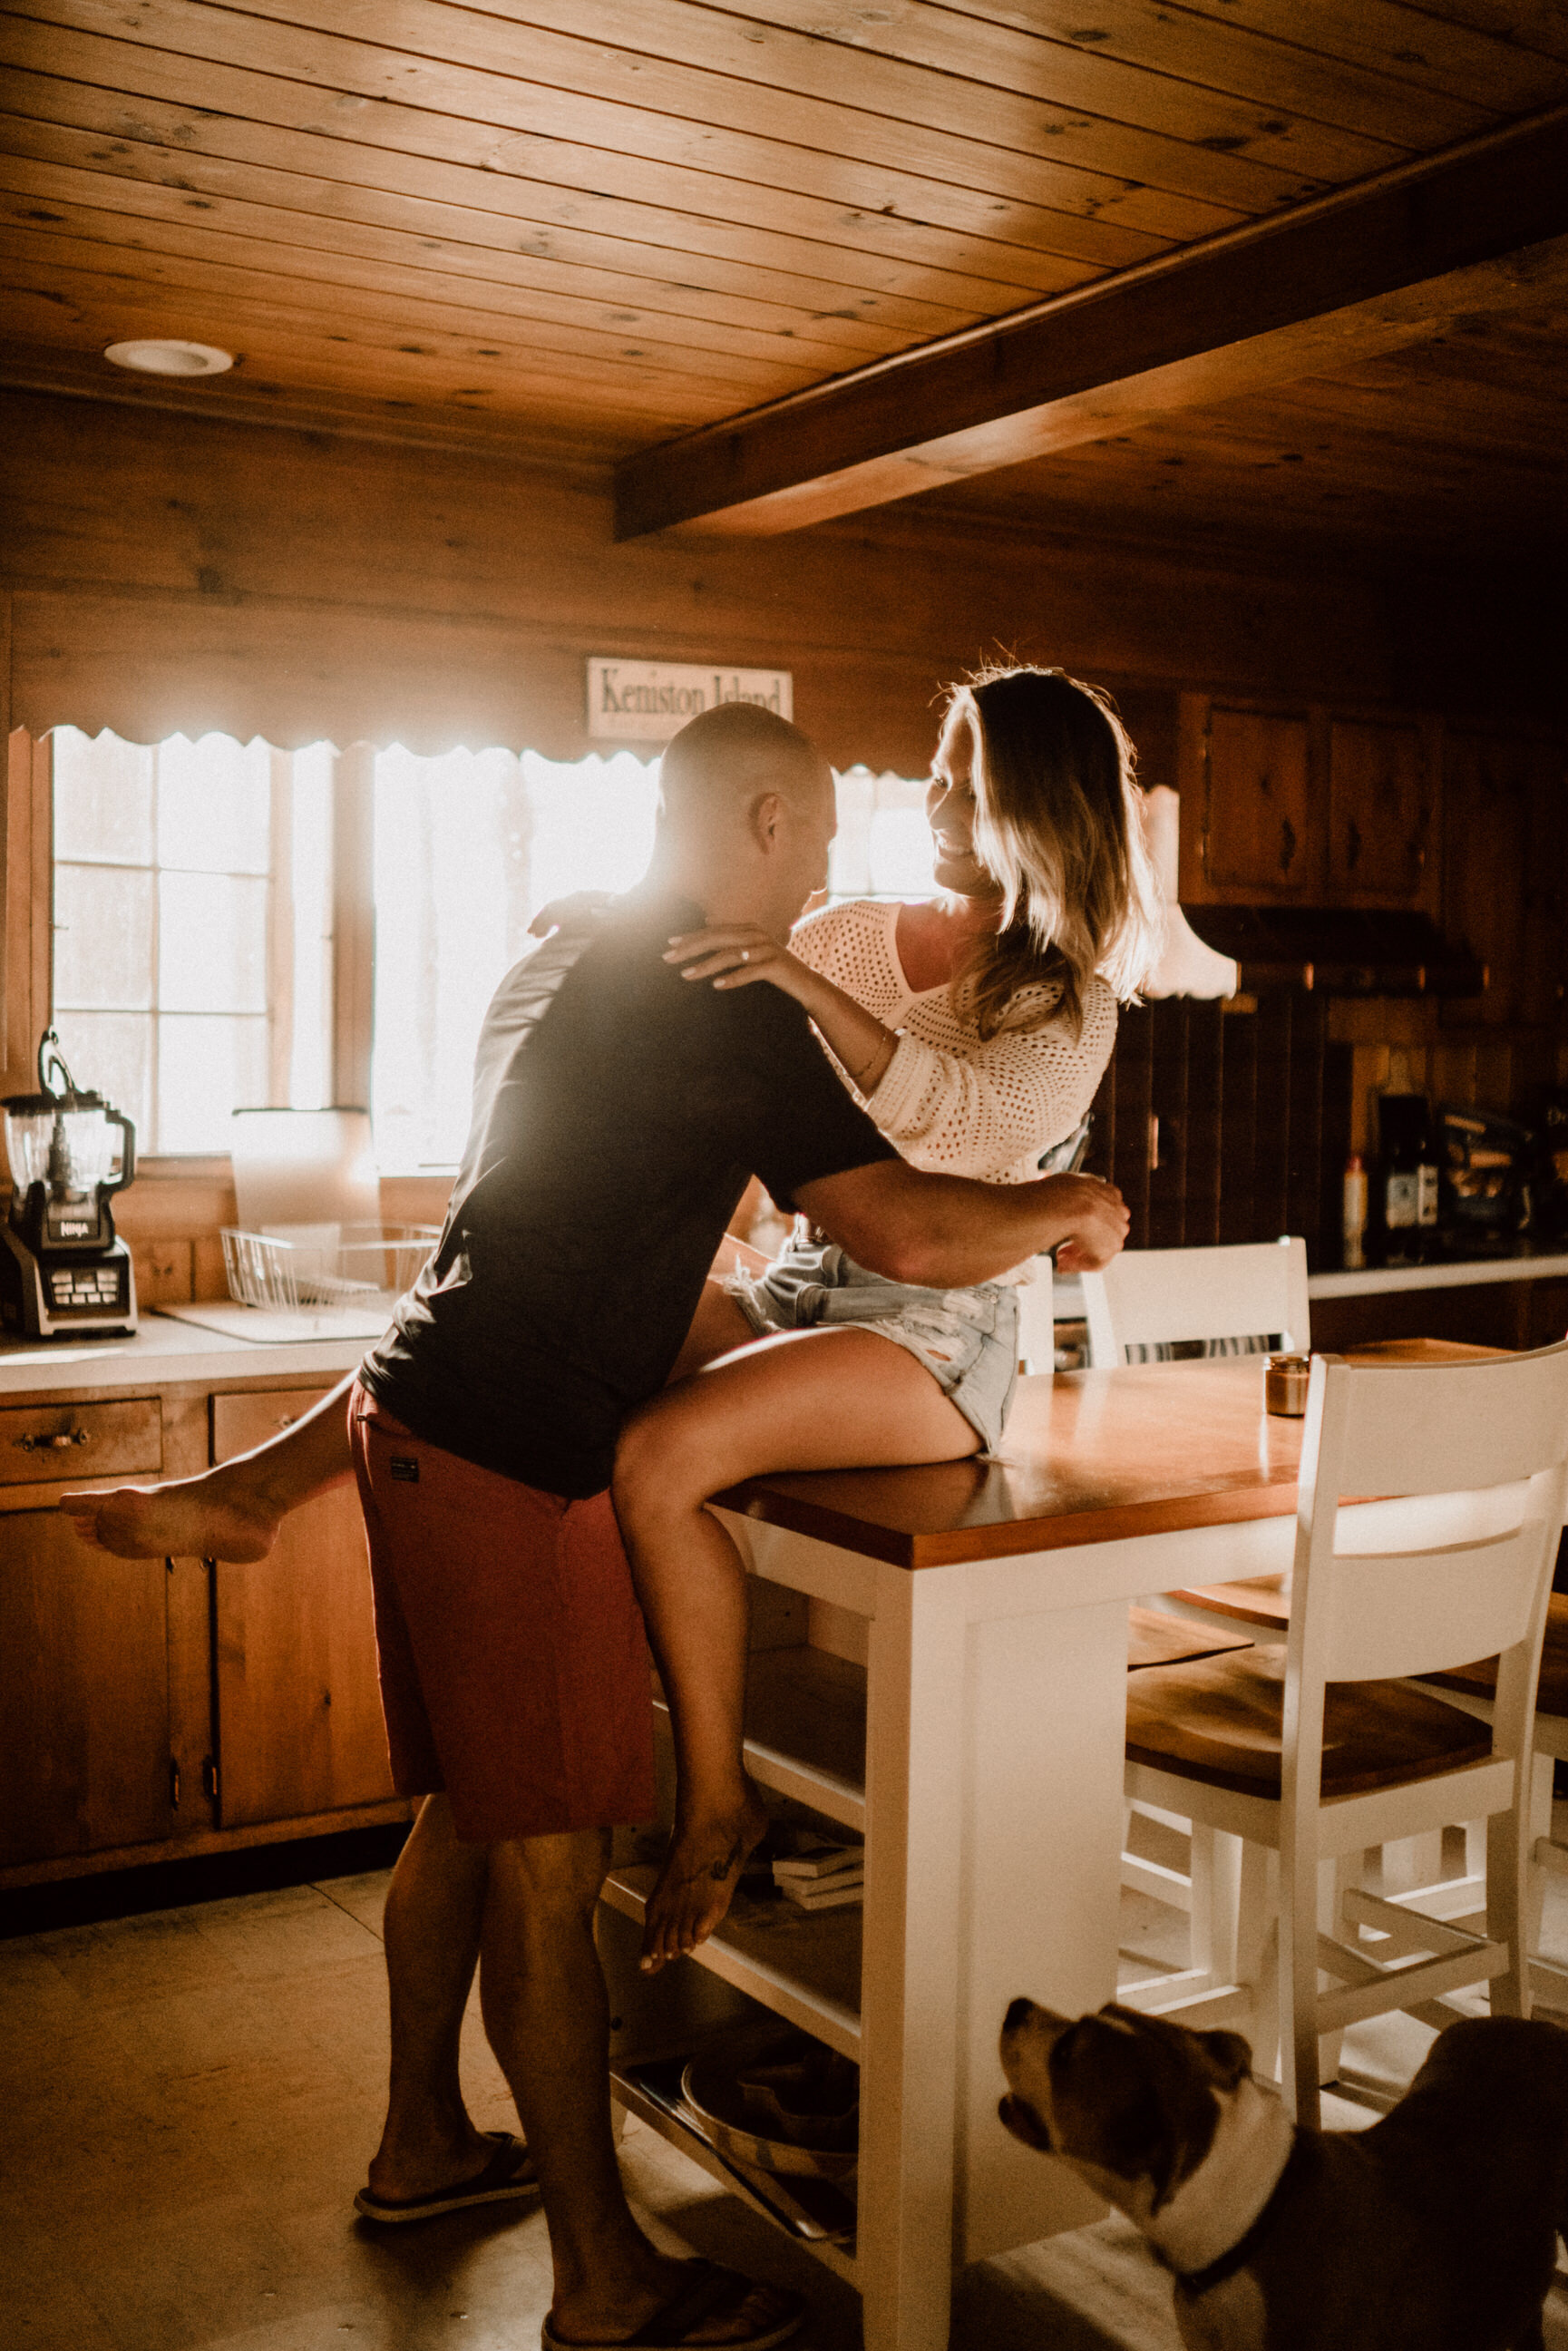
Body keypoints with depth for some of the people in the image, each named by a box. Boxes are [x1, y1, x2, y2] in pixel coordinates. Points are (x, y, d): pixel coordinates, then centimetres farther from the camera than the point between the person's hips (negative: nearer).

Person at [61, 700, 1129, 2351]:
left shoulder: (559, 959, 14)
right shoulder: (729, 1012, -16)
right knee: (550, 1868, 0)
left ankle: (420, 2145, 39)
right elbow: (906, 1236, -22)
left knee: (466, 1813, 21)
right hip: (514, 1467, -10)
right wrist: (1063, 1209, -4)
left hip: (421, 1413, 10)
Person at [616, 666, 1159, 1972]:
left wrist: (801, 981, -33)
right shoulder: (855, 933, 14)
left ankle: (719, 1803, -10)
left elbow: (967, 1112, -23)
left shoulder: (1067, 1002, -2)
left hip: (933, 1327, -6)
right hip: (797, 1285, 6)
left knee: (660, 1455, -29)